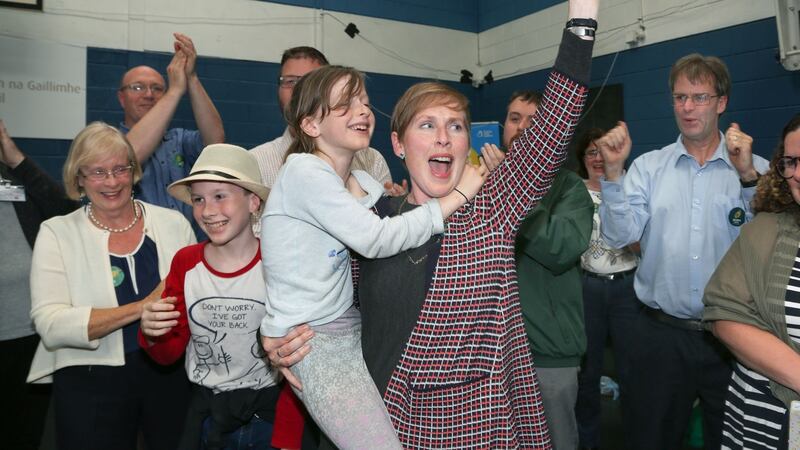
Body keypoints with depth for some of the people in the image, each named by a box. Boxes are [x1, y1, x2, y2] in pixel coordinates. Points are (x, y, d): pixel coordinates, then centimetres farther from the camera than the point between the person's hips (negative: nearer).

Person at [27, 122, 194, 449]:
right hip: (91, 382, -2)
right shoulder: (57, 233, -3)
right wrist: (142, 306, -24)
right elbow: (50, 325, -15)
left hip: (171, 372, 2)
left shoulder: (173, 223, 1)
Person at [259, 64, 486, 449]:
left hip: (353, 327, 8)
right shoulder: (303, 170, -15)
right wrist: (457, 196, -16)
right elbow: (375, 240, -21)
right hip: (311, 341, -8)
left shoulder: (362, 182, 11)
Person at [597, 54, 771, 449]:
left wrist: (747, 176, -24)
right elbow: (620, 236, -9)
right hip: (660, 332, 1)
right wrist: (613, 171, -19)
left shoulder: (755, 168, -1)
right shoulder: (648, 167, 2)